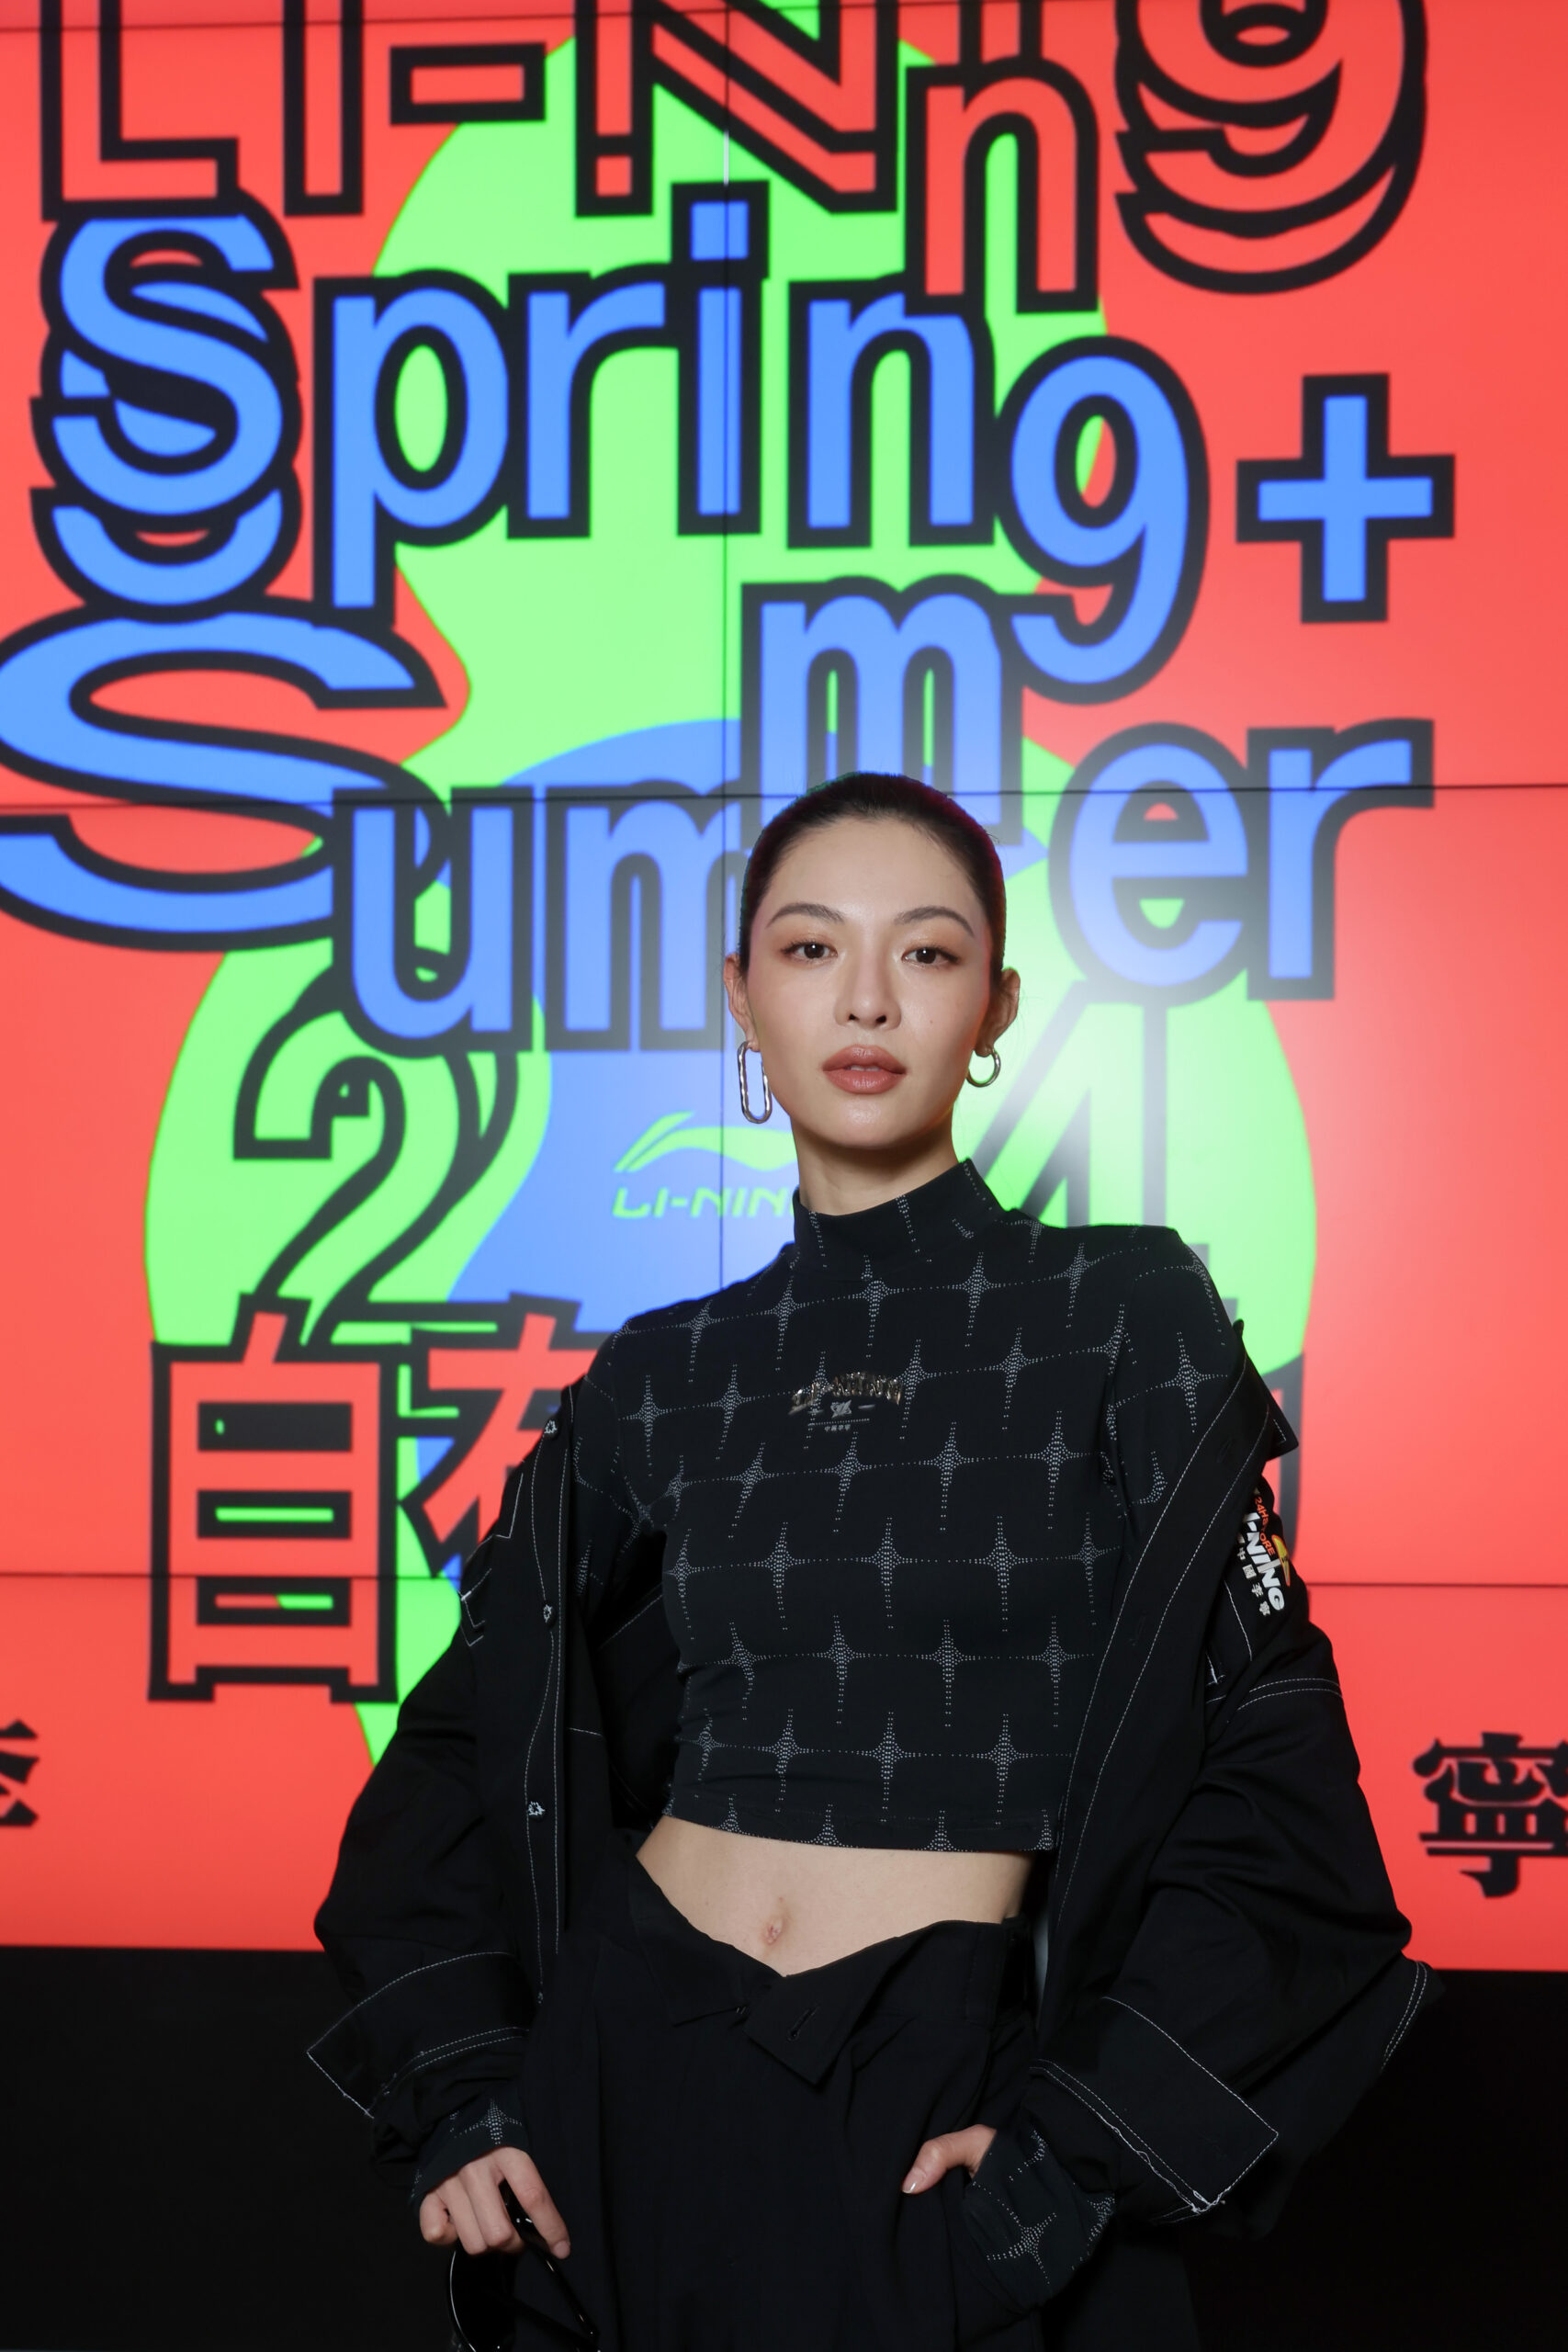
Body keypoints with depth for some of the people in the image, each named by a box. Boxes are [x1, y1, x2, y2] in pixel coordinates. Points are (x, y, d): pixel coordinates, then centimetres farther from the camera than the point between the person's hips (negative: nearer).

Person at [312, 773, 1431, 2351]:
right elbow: (467, 1739, 13)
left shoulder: (1127, 1317, -4)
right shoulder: (664, 1377, 5)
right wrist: (454, 2082, 1)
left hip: (945, 2106, -3)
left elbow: (1270, 1762, -5)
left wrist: (1088, 2142, -10)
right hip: (638, 2074, 3)